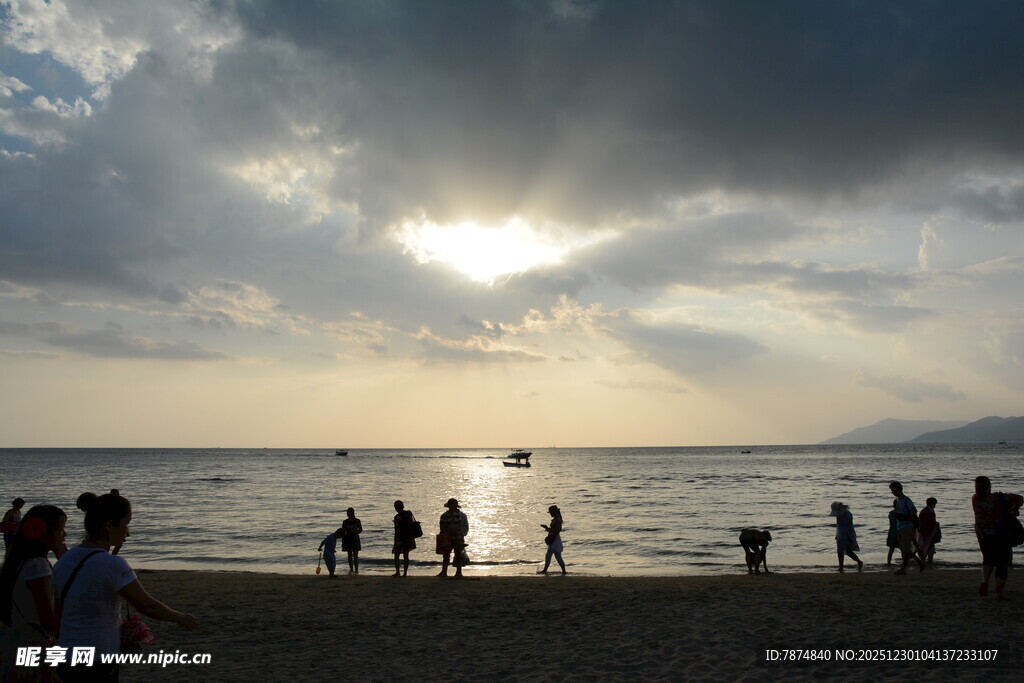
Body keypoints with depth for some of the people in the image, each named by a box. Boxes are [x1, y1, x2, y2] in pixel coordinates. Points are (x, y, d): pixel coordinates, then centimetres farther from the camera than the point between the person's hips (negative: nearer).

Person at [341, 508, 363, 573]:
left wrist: (356, 531, -16)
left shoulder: (357, 521, -1)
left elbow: (361, 530, 6)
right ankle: (351, 569, 14)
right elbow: (343, 532, 5)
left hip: (355, 539, -1)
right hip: (348, 539, 1)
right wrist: (342, 542, 1)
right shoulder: (345, 522, 2)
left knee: (355, 555, -4)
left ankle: (356, 570, -3)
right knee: (350, 555, 5)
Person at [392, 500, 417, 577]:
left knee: (396, 555, 10)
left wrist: (396, 541, -15)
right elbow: (414, 523, 11)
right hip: (409, 538, 6)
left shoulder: (397, 517, -17)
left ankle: (397, 572, 8)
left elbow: (397, 530, -19)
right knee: (406, 555, 10)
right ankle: (405, 572, 8)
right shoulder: (409, 513, 2)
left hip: (401, 539, -6)